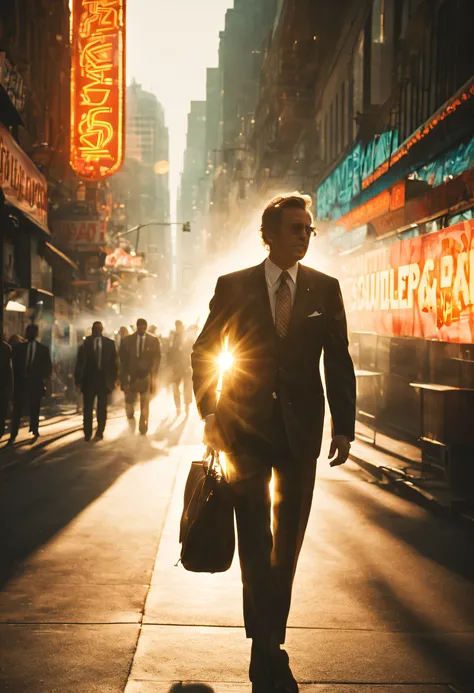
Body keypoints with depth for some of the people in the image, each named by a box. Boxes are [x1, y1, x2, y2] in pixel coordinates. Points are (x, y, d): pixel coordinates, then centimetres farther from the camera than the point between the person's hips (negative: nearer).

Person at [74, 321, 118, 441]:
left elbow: (114, 362, 6)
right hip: (88, 379, 0)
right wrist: (78, 379, -3)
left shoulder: (110, 343, 4)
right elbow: (80, 363, 1)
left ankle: (100, 432, 13)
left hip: (104, 380, 1)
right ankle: (87, 433, 9)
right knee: (87, 408, 2)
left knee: (102, 408, 5)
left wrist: (113, 379, 2)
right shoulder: (85, 343, 1)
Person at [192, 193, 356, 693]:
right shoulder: (233, 287, 1)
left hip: (299, 433, 2)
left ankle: (268, 647, 26)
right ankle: (269, 653, 2)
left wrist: (343, 426, -3)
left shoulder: (325, 289, 3)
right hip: (245, 430, -2)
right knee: (255, 541, -5)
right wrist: (209, 413, -5)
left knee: (287, 543, 11)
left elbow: (338, 362, 4)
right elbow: (203, 352, 6)